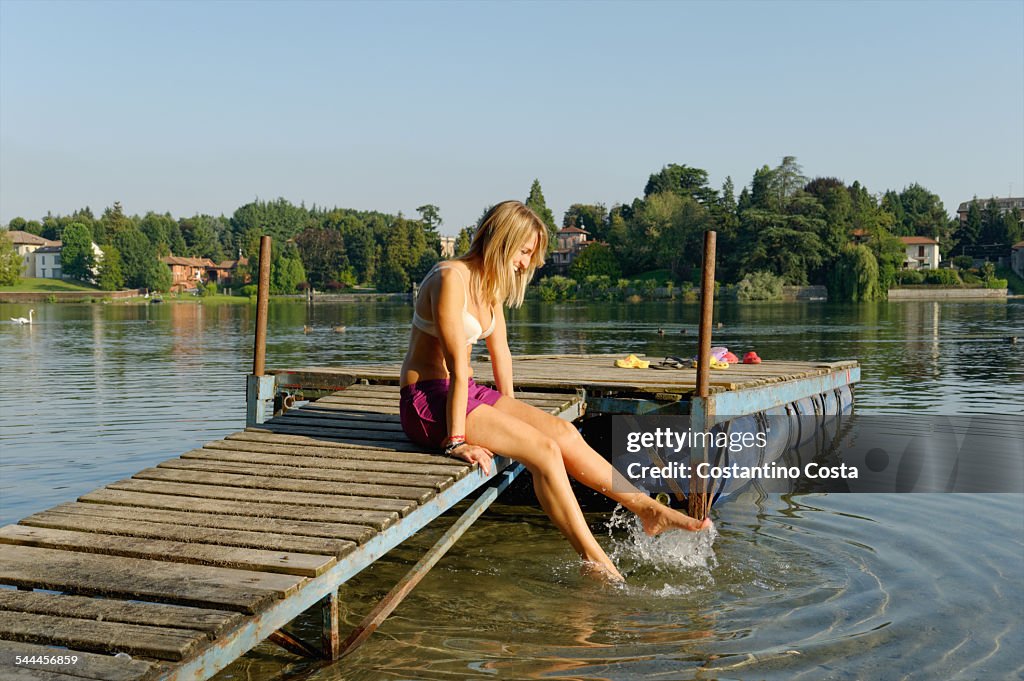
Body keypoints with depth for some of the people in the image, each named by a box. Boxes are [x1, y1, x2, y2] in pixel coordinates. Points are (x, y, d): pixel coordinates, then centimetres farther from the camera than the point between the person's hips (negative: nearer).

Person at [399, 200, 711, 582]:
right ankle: (595, 563, -16)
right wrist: (456, 441, -24)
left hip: (463, 391, 9)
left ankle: (648, 511, 1)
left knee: (563, 432, -5)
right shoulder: (451, 278, -19)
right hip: (426, 398, -8)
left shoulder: (490, 284, 11)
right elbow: (457, 363, -23)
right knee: (543, 449, -20)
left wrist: (510, 413, 11)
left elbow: (500, 352, 15)